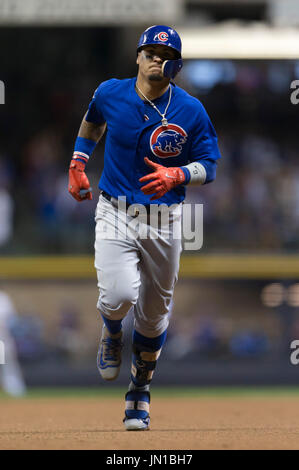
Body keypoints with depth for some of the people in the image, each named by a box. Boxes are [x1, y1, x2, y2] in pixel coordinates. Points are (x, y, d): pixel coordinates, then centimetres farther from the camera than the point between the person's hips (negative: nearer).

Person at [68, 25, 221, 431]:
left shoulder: (191, 111, -6)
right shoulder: (110, 93, -3)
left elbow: (209, 166, -2)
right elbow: (92, 122, 20)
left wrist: (176, 175, -21)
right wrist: (77, 165, 13)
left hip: (164, 221, 1)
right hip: (115, 214, -1)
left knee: (154, 313, 10)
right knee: (120, 295, -24)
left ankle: (140, 394, 32)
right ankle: (111, 331, 15)